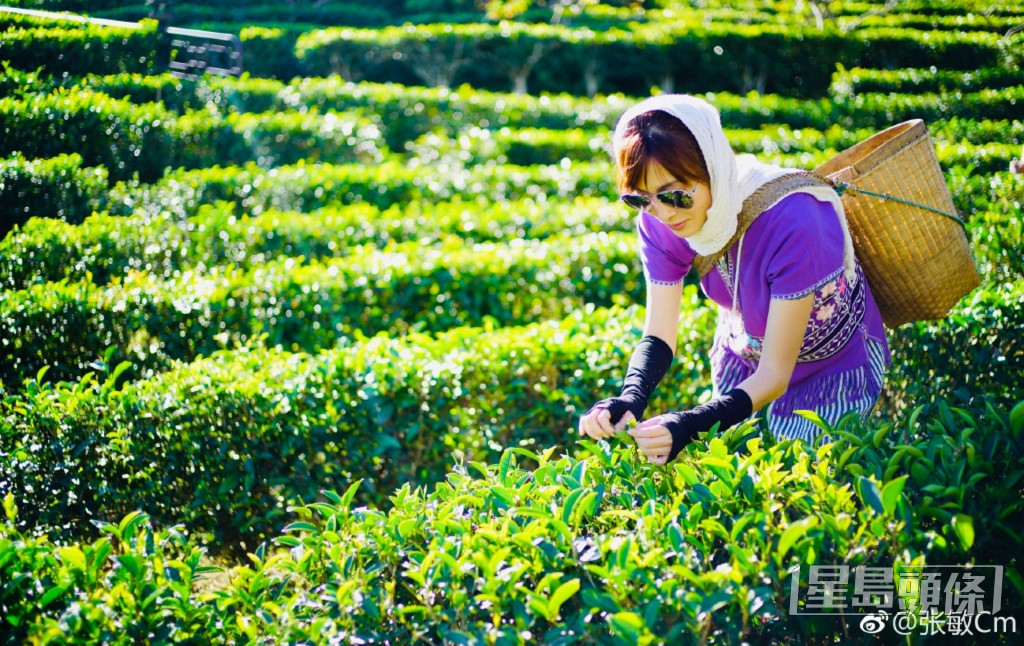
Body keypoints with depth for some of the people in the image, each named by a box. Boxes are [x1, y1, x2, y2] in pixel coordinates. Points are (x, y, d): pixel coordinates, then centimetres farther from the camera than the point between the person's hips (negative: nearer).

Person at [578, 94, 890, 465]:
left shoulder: (791, 221, -39)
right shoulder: (658, 224, -23)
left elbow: (774, 375, -36)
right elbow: (658, 337, -18)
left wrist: (693, 426, -51)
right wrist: (630, 399, -39)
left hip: (836, 369, -4)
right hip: (742, 366, 4)